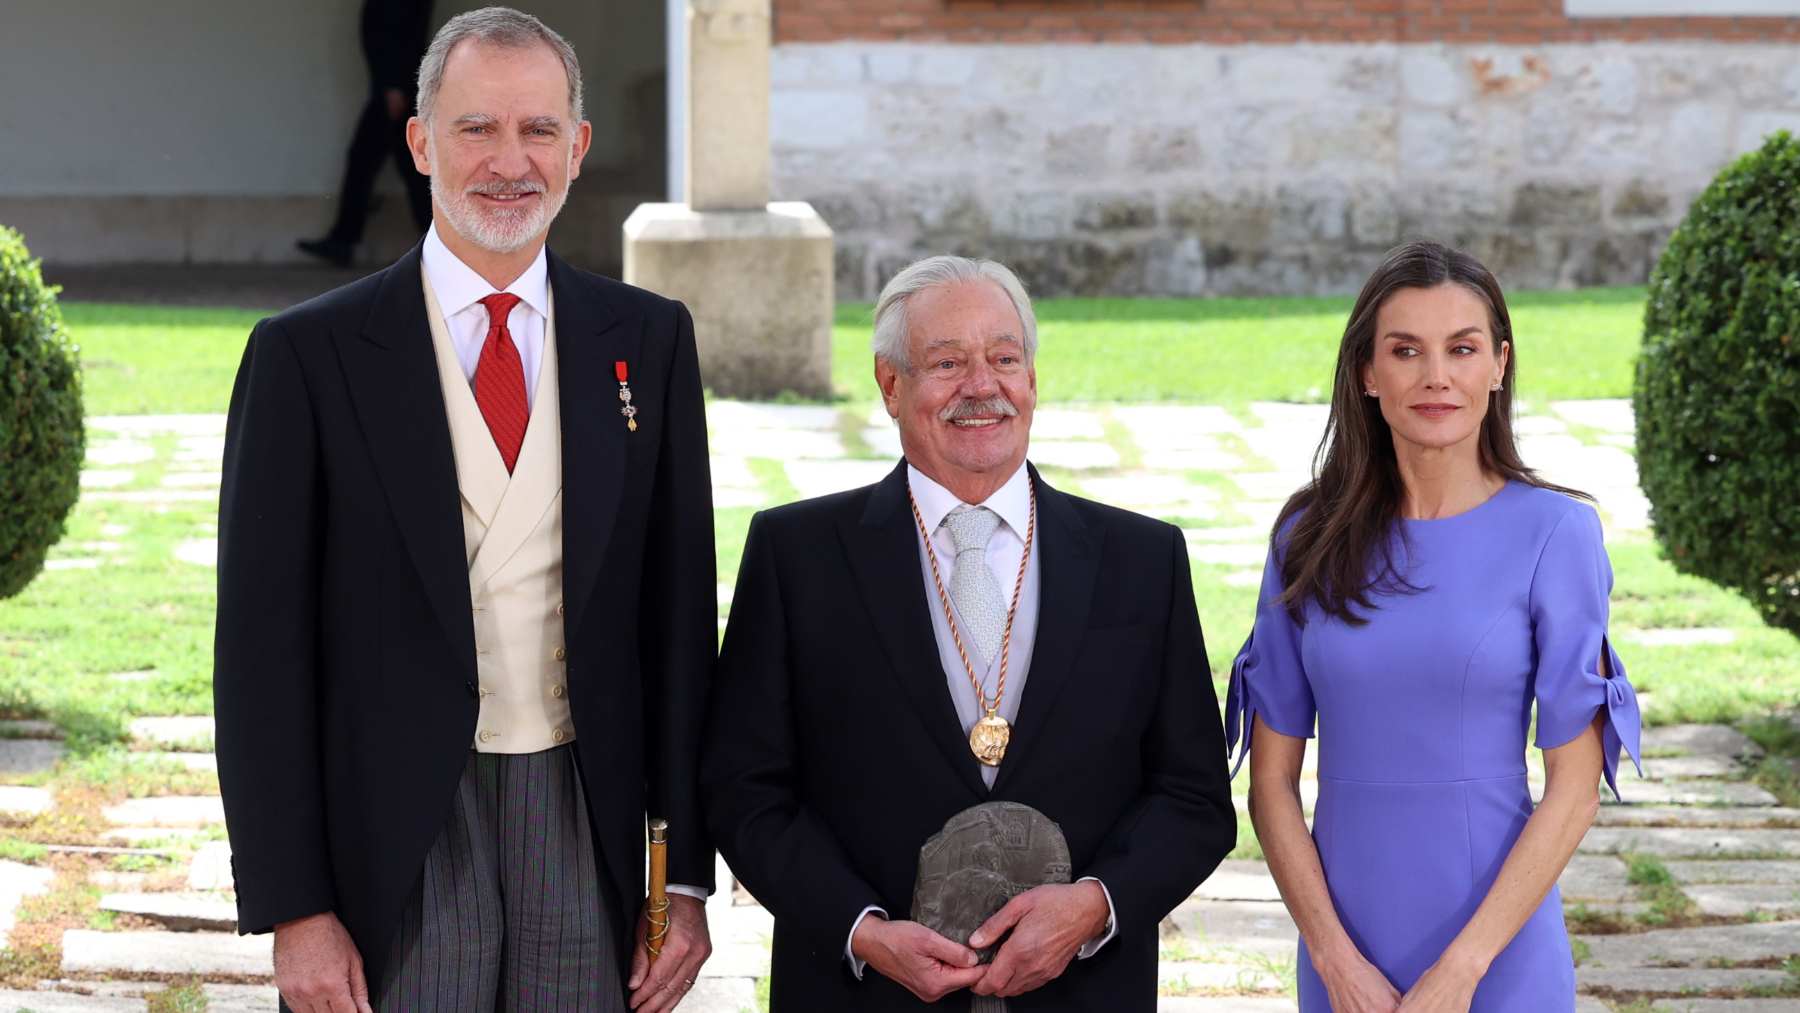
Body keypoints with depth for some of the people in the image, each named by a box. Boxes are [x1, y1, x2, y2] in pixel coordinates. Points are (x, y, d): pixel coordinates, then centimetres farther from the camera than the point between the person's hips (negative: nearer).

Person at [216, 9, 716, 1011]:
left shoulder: (648, 341, 7)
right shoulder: (310, 354, -2)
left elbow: (681, 615, 8)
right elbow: (262, 648, -3)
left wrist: (687, 876, 3)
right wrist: (293, 910, -8)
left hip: (586, 823, 2)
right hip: (394, 842, -2)